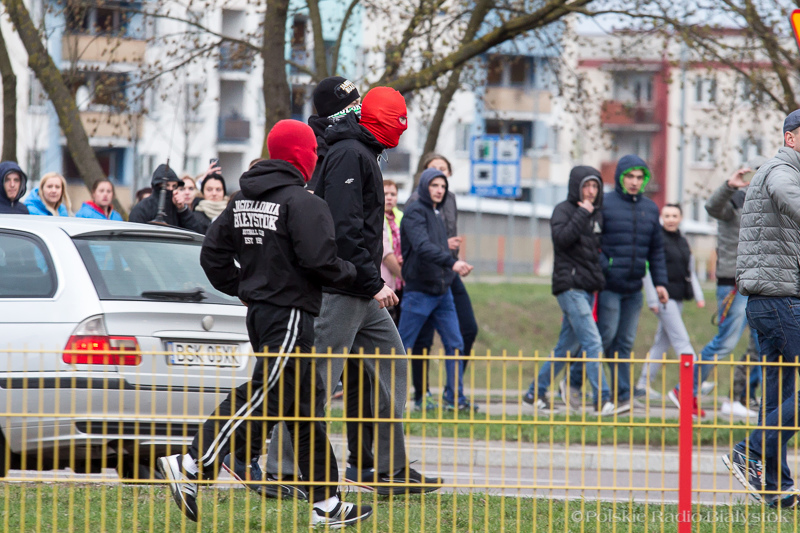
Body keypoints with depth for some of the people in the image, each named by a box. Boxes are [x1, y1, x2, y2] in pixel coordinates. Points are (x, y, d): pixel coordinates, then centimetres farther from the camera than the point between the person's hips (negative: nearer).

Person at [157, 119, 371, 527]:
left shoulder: (243, 201, 12)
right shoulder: (303, 203, -13)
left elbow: (213, 254, 11)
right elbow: (318, 260, -22)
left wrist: (242, 288, 20)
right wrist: (350, 274, -3)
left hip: (259, 311, 10)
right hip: (290, 313, -10)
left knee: (305, 403, 12)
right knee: (265, 396, -10)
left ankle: (325, 503, 15)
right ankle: (191, 466, -17)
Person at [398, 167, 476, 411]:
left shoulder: (437, 214, 15)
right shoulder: (415, 212, -10)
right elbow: (423, 247, -25)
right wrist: (452, 262, -36)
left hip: (442, 291, 8)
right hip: (419, 290, -8)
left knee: (455, 345, 3)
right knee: (401, 347, -1)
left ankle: (455, 398, 8)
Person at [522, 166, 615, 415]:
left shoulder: (596, 215, 17)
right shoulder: (564, 210, -4)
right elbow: (562, 238, -21)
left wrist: (599, 279, 13)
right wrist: (582, 214, -17)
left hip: (587, 289, 8)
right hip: (569, 285, -8)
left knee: (567, 345, 10)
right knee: (592, 342, -14)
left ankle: (536, 392, 19)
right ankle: (602, 400, -16)